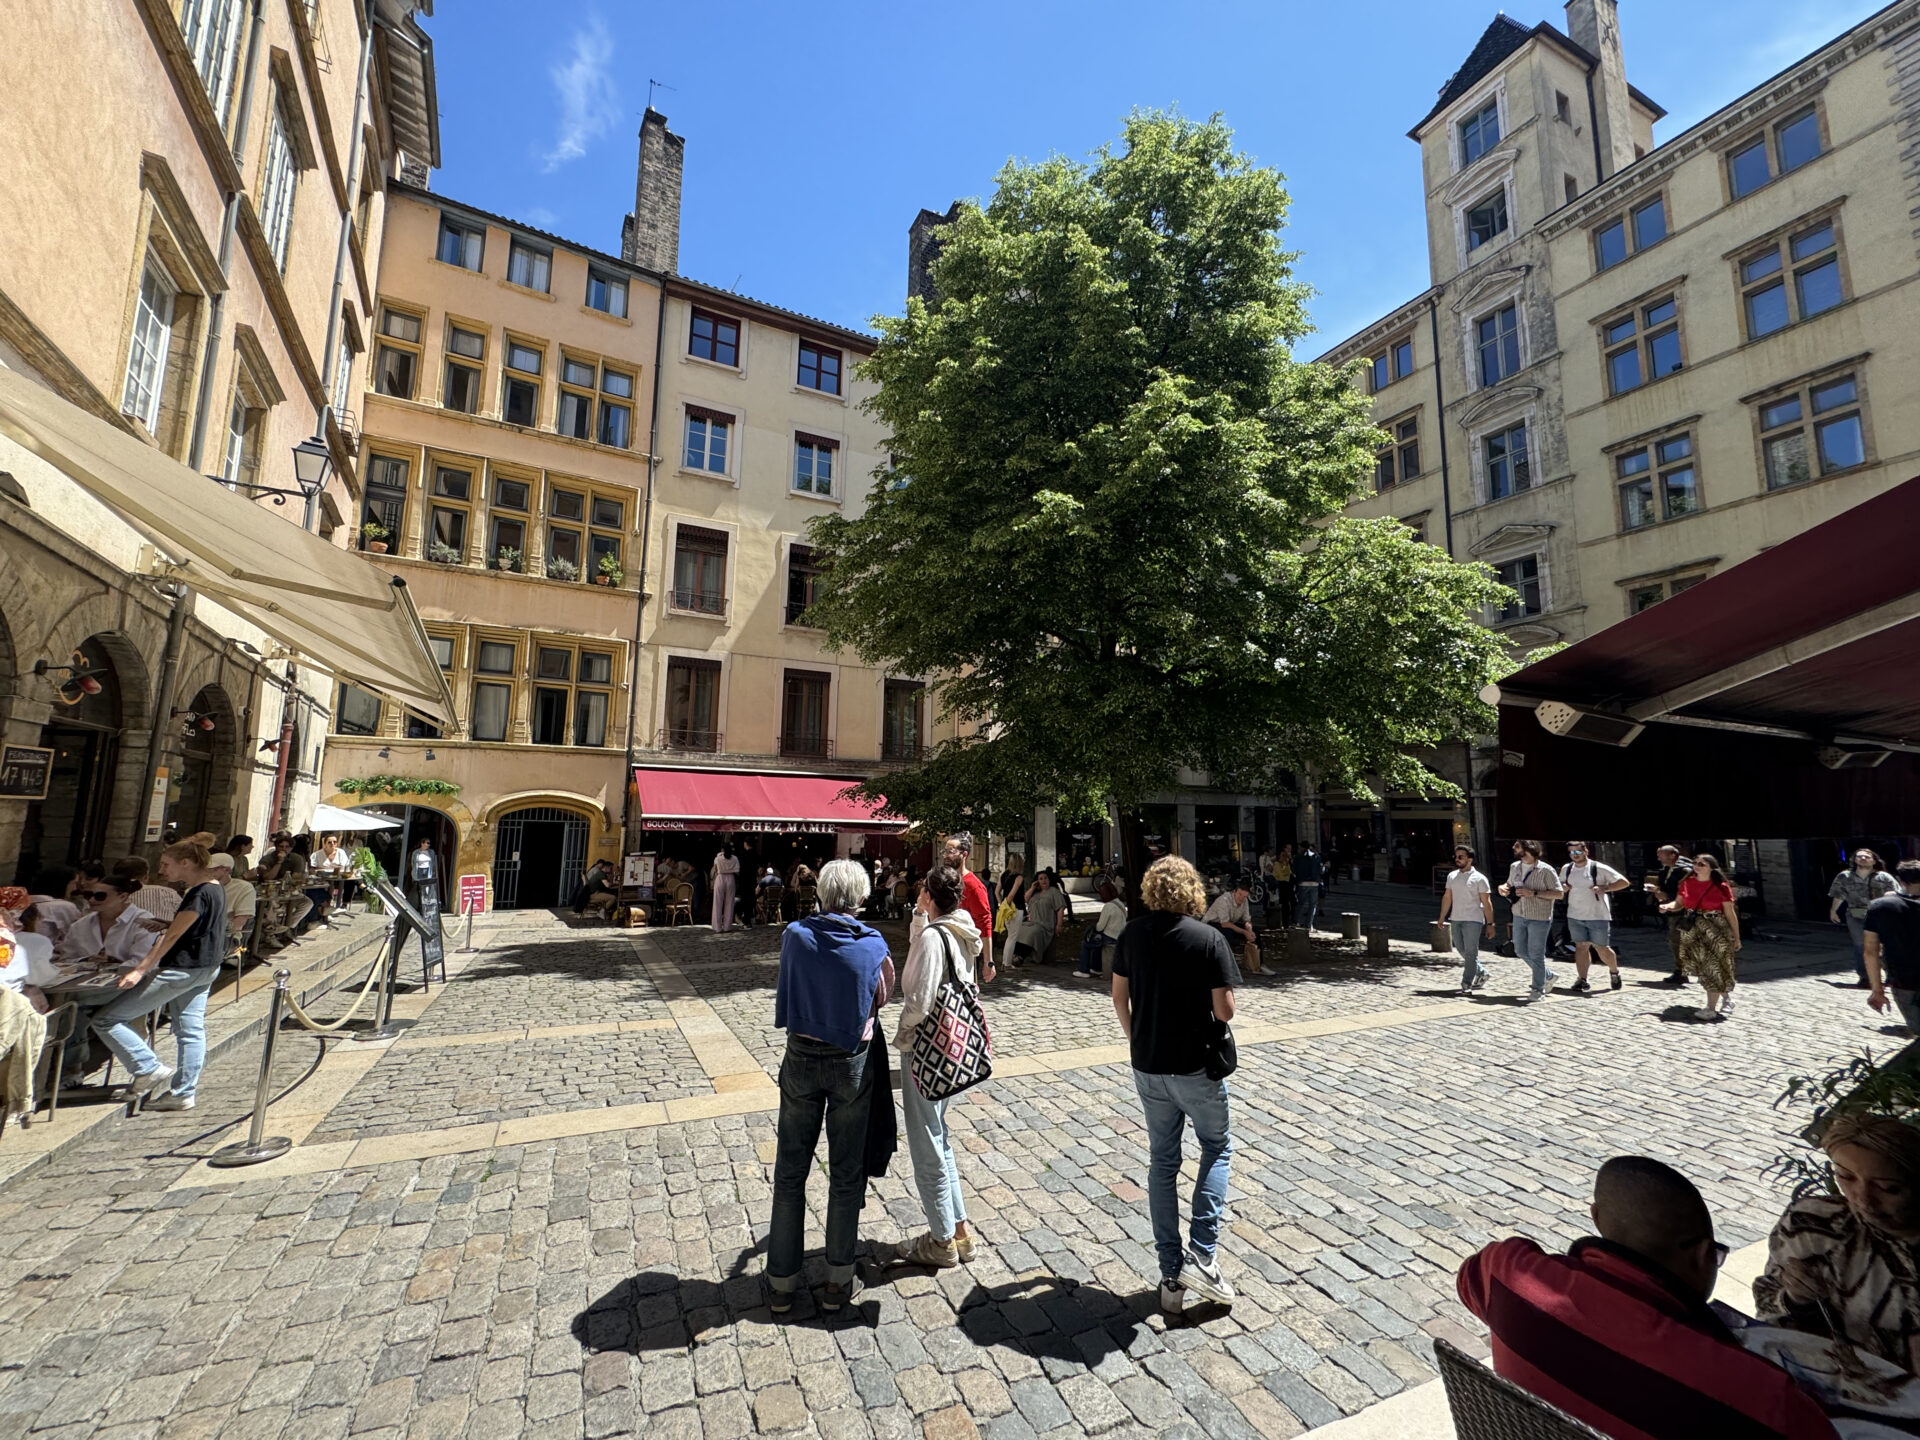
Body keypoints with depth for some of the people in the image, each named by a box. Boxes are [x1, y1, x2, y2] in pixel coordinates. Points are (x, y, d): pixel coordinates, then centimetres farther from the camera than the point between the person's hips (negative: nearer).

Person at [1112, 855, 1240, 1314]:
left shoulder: (1132, 934, -4)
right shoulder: (1210, 940, -16)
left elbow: (1119, 996, 3)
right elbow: (1224, 1011, -15)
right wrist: (1214, 1009, 8)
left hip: (1148, 1066, 3)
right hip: (1197, 1066, -3)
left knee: (1162, 1160, 17)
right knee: (1217, 1149, 20)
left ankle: (1171, 1274, 23)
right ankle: (1201, 1257, 11)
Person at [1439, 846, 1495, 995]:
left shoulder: (1479, 878, -5)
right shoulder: (1452, 876, 10)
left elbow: (1486, 903, -5)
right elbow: (1447, 897, 14)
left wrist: (1490, 924, -8)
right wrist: (1442, 917, 12)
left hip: (1473, 921, -6)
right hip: (1455, 920, 6)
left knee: (1470, 953, -6)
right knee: (1462, 952, 12)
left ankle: (1466, 985, -3)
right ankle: (1483, 973, 33)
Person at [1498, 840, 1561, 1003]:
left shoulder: (1545, 870, -13)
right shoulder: (1515, 867, 6)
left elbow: (1558, 893, -13)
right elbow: (1510, 884, 22)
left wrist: (1534, 893, -22)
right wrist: (1503, 887, -1)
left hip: (1539, 919, -7)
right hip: (1519, 916, 7)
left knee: (1536, 955, -1)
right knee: (1521, 951, 13)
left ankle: (1538, 991, 12)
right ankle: (1547, 976, 35)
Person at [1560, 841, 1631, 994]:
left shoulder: (1599, 868, -8)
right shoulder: (1566, 869, 6)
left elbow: (1624, 882, -7)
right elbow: (1561, 884, 22)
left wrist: (1604, 888, -20)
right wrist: (1562, 887, -1)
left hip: (1598, 916, -3)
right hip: (1575, 916, 3)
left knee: (1602, 948, 7)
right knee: (1581, 946, 0)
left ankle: (1614, 972, 34)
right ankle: (1582, 980, -1)